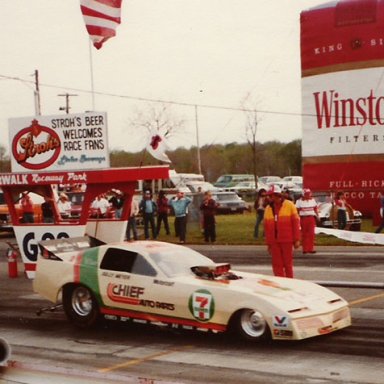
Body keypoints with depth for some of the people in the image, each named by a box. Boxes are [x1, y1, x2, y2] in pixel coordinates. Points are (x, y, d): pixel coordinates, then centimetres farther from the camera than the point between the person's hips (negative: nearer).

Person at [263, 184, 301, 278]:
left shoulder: (289, 205, -1)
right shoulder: (268, 208, 10)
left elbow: (296, 222, -2)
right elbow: (266, 227, 12)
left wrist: (297, 240, -6)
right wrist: (268, 243, 11)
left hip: (287, 240, -3)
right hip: (274, 241, 3)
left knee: (288, 263, 4)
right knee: (277, 264, 3)